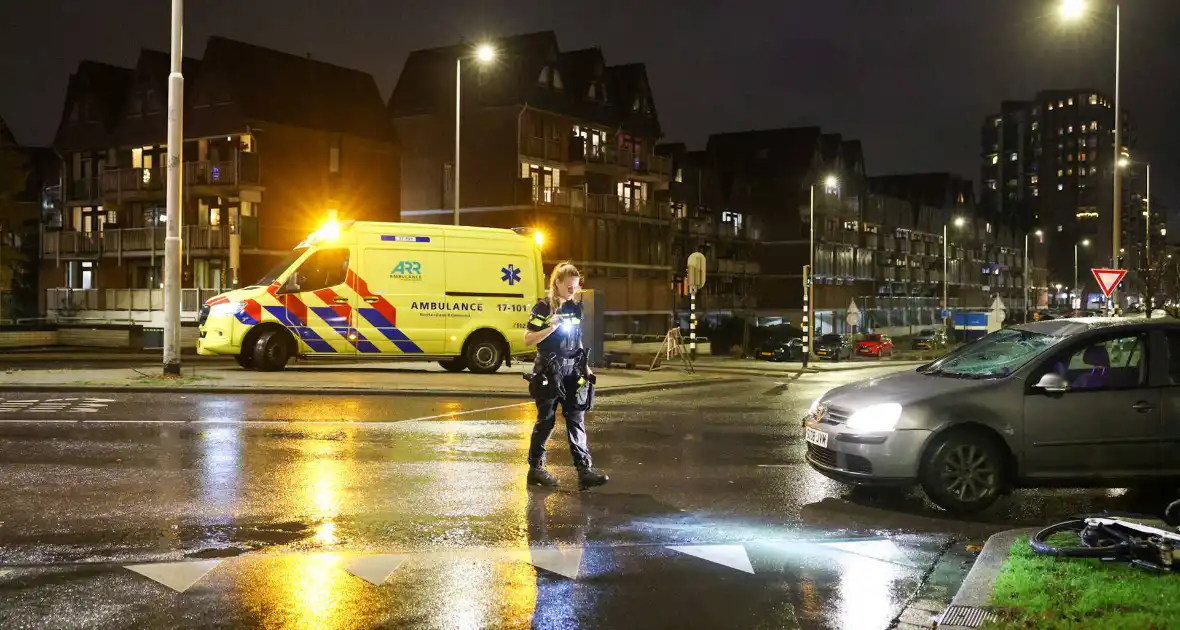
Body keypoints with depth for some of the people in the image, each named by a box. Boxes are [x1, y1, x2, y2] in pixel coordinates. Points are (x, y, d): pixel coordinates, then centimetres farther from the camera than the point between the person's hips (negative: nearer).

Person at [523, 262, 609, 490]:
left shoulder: (576, 308, 11)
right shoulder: (543, 308, -6)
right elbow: (528, 340, -9)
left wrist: (585, 368, 15)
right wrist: (550, 328, -22)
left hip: (572, 371, 5)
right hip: (549, 371, -5)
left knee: (576, 419, 0)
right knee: (546, 420, 3)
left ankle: (584, 470, -3)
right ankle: (535, 469, 15)